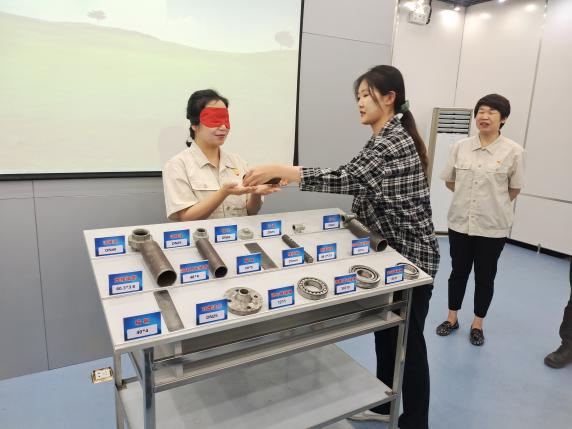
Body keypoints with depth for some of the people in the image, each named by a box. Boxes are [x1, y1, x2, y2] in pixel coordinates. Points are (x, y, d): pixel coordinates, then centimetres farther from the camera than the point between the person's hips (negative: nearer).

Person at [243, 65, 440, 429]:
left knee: (409, 341, 5)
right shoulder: (384, 138, 11)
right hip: (388, 253, 10)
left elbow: (345, 179, -31)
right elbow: (358, 184, 13)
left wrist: (279, 170, -32)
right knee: (385, 332, 20)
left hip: (410, 256, -10)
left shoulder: (394, 141, -21)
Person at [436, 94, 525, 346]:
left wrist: (494, 204, 8)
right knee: (458, 272, 15)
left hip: (493, 226, -2)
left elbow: (514, 190, 2)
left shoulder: (513, 151, -9)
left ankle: (477, 324, 30)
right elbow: (449, 181, 10)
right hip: (460, 221, 2)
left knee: (485, 277, 11)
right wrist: (468, 197, 9)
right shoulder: (460, 147, -2)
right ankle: (452, 319, 32)